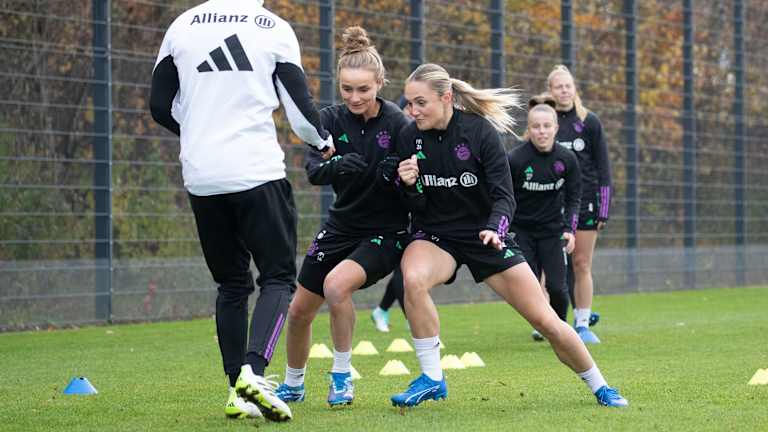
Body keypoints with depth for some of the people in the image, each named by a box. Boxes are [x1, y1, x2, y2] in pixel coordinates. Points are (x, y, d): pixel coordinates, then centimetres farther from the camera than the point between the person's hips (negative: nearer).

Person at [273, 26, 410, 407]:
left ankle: (342, 375, -10)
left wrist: (399, 176, -35)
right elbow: (313, 171, -20)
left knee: (337, 284, -30)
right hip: (341, 227, 5)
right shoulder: (331, 119, -7)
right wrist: (336, 166, -40)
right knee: (299, 310, 7)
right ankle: (293, 385, 34)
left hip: (385, 232, -5)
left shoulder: (397, 123, -16)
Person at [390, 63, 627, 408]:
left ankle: (599, 387, 21)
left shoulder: (479, 130, -17)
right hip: (434, 235, 1)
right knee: (413, 279, -34)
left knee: (546, 321, -3)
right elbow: (416, 207, -4)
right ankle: (431, 379, -19)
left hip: (484, 234, -1)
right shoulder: (409, 138, -10)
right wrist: (409, 185, -25)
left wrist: (494, 229, -37)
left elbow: (504, 196, -17)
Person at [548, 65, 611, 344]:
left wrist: (604, 208, -2)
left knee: (582, 265, 0)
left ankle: (583, 325, 6)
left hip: (584, 202, 0)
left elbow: (603, 167, 4)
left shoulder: (589, 122, 3)